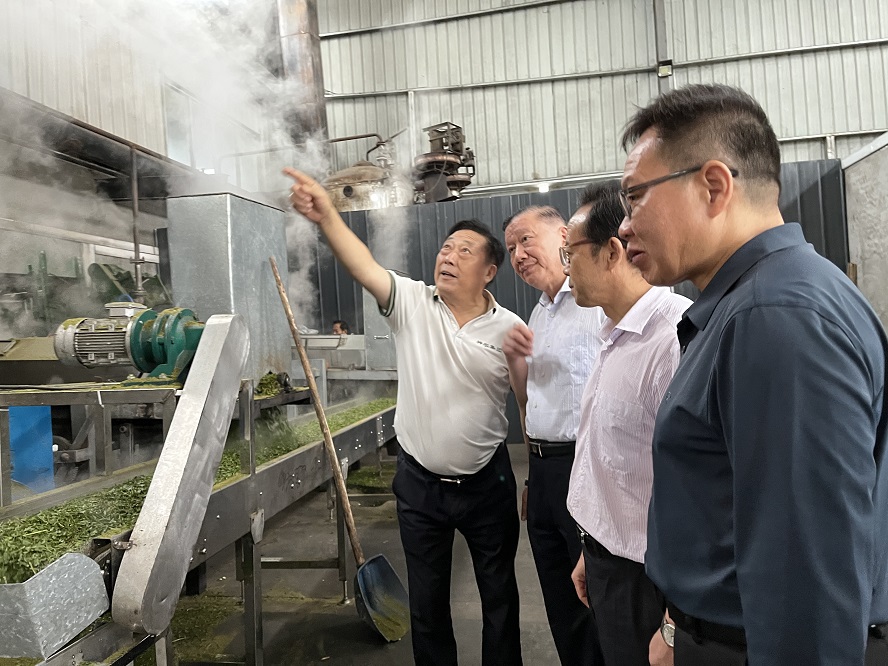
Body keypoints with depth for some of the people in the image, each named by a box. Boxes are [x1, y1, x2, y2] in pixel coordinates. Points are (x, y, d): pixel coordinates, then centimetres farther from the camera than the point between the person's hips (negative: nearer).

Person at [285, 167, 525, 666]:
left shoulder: (509, 328, -6)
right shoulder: (412, 302, -6)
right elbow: (365, 266, -24)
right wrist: (327, 215, -35)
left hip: (488, 483, 0)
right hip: (420, 484, 1)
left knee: (500, 596, 17)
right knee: (427, 601, 18)